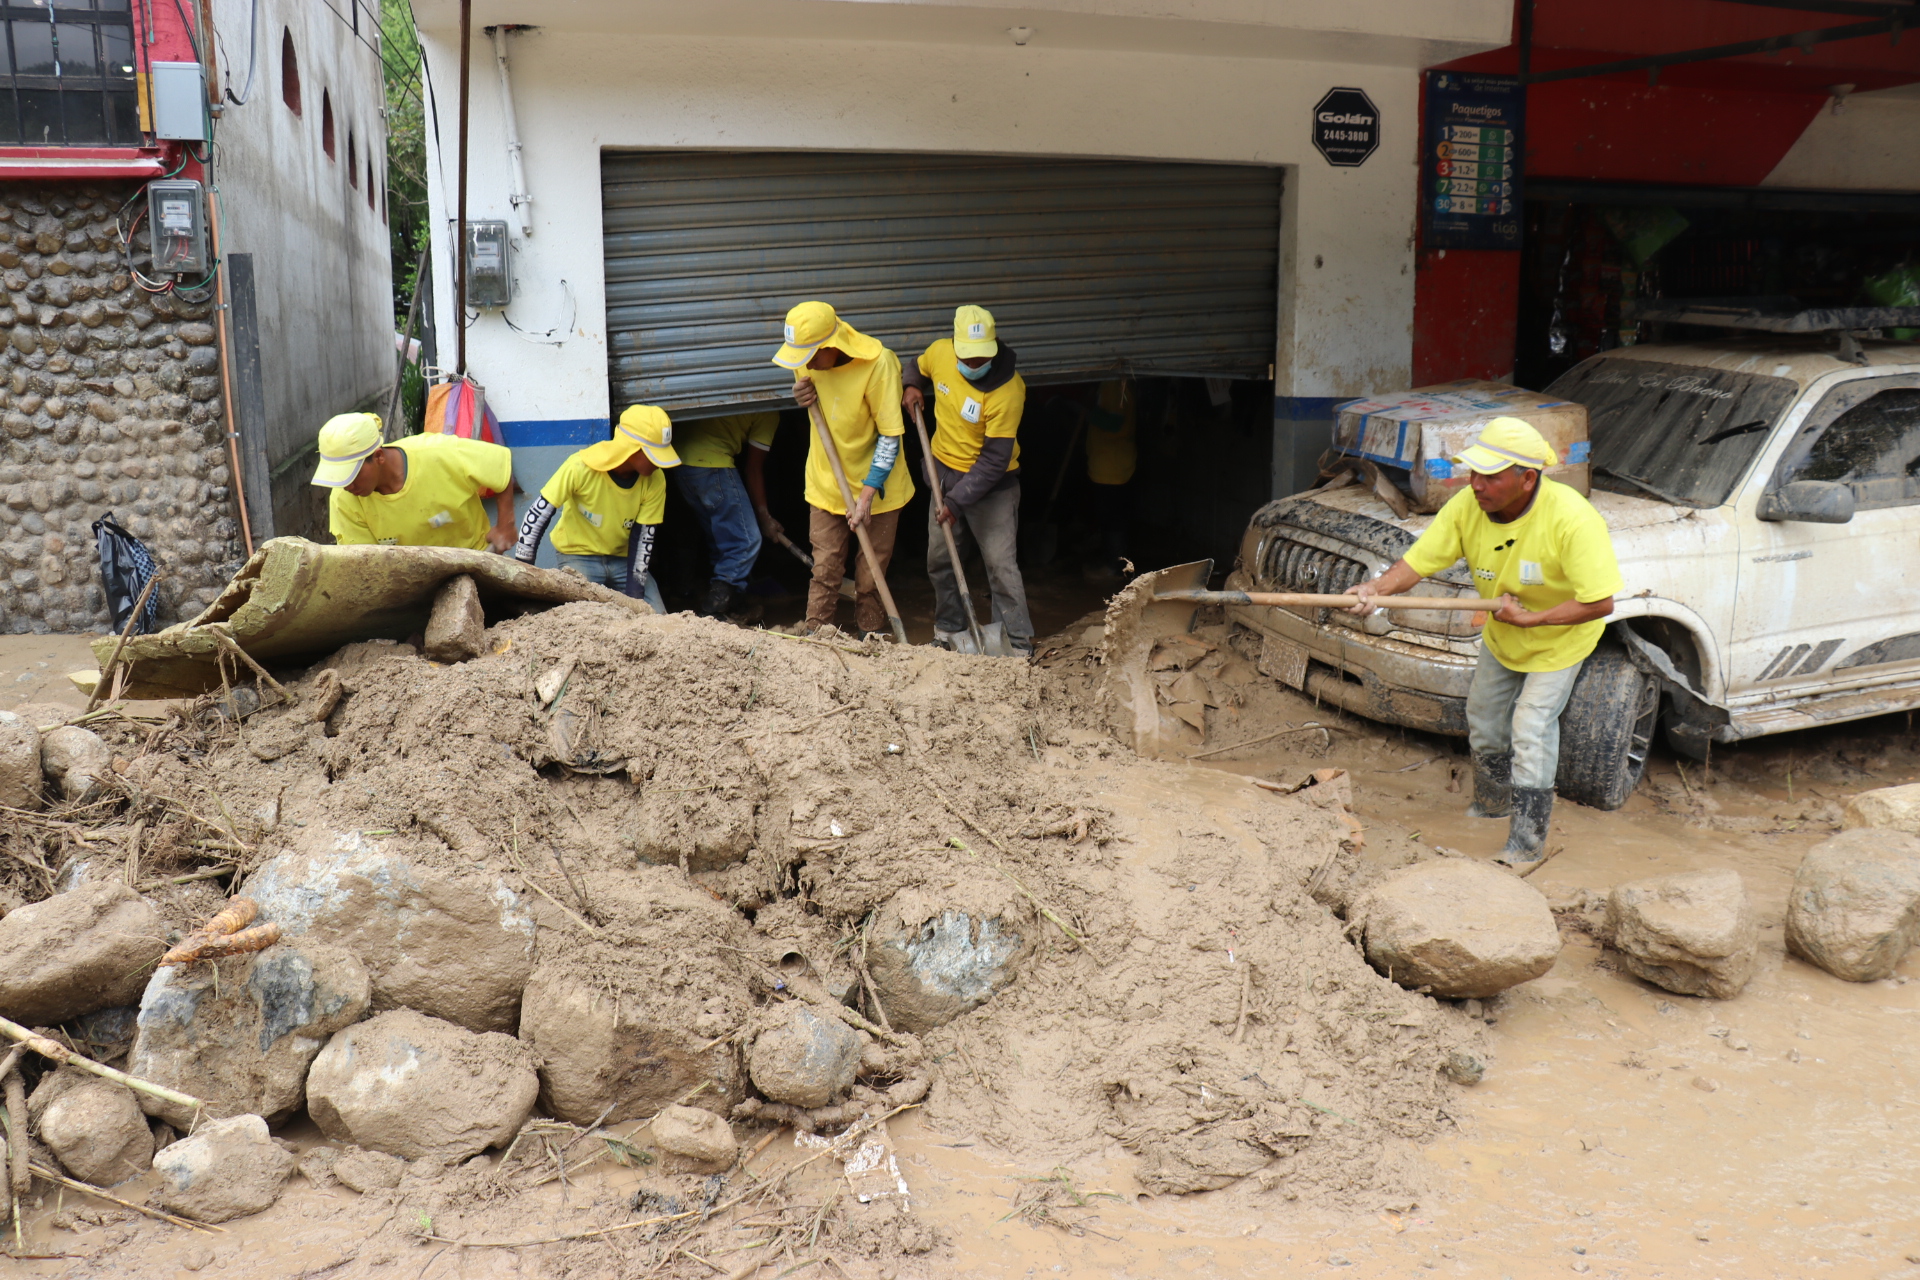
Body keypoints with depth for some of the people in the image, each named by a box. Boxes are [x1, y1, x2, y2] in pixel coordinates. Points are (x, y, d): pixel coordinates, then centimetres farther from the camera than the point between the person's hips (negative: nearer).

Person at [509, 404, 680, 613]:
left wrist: (635, 591, -17)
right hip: (579, 557, -4)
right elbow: (537, 517, -21)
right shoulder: (581, 468, -27)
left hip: (624, 559, 4)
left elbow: (643, 536, -10)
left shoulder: (655, 480, -16)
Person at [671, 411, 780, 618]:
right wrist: (765, 517, 13)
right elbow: (754, 470, 5)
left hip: (680, 464, 8)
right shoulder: (768, 414, 4)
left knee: (717, 540, 19)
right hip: (713, 465, -8)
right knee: (746, 542, -3)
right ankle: (716, 609, -11)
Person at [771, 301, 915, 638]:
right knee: (825, 568, 6)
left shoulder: (877, 364, -25)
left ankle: (872, 635, 24)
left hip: (874, 484, -3)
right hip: (826, 482, 4)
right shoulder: (808, 359, -9)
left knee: (871, 572, 8)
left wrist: (867, 495, -22)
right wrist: (803, 393, -12)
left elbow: (890, 436, -20)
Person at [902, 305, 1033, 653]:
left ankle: (1018, 643, 2)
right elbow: (919, 368, 17)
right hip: (945, 471, 6)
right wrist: (913, 387, -5)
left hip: (992, 483, -6)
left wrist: (957, 501, -25)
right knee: (940, 559, 14)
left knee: (1000, 564, -7)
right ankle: (949, 630, 30)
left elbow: (994, 460, -25)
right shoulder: (939, 353, -11)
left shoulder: (1008, 390, -27)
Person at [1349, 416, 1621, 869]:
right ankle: (1493, 802, 48)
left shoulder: (1572, 520, -37)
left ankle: (1527, 845, 3)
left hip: (1560, 637, -6)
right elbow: (1417, 560, -23)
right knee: (1484, 717, 20)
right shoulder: (1467, 506, -24)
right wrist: (1376, 588, -41)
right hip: (1500, 634, 6)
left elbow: (1600, 602, -34)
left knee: (1531, 730, -11)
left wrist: (1530, 618, -36)